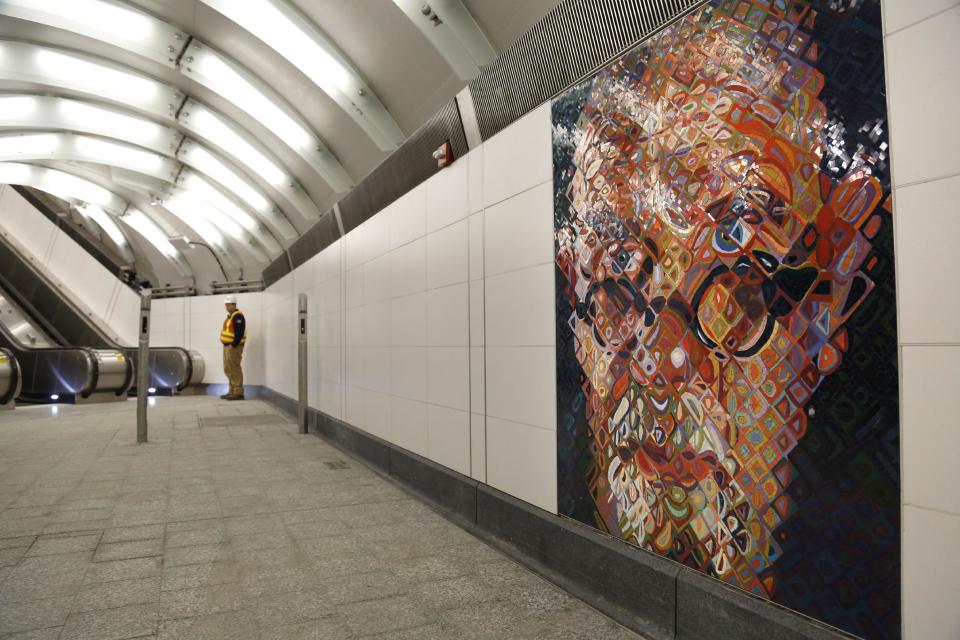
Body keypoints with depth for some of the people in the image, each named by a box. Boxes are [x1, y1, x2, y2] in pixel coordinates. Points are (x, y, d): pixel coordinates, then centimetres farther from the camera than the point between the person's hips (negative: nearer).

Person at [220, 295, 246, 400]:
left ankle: (238, 393, -7)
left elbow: (239, 333, -23)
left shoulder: (237, 316, -14)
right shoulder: (230, 316, 18)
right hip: (227, 346, 11)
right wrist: (227, 345, 16)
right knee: (228, 370, 15)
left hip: (233, 347, -11)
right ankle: (232, 391, 22)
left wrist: (233, 345, -24)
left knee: (234, 370, -10)